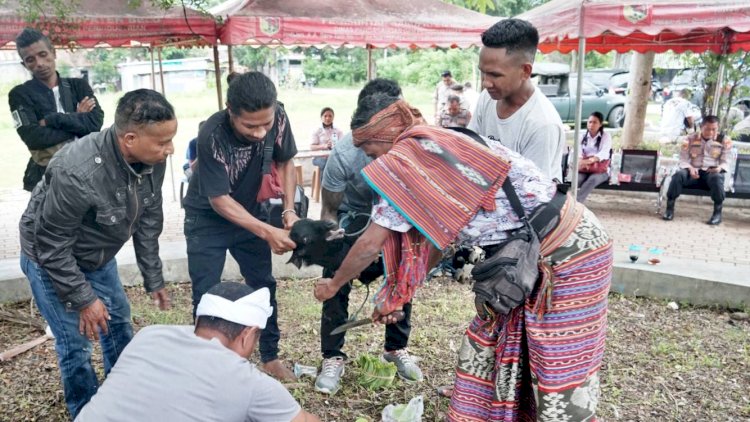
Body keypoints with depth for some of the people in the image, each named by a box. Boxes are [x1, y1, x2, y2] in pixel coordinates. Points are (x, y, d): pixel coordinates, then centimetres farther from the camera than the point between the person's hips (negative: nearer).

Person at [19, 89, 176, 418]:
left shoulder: (151, 160, -20)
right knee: (76, 343, -2)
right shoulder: (77, 174, -40)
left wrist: (154, 279, 1)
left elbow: (148, 221, -4)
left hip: (97, 256, 7)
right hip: (51, 259, -6)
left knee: (118, 321, 17)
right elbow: (52, 246, -26)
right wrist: (83, 299, -19)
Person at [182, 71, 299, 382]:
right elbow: (219, 200, -28)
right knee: (207, 295, -1)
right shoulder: (212, 136, -34)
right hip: (208, 218, -4)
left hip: (250, 211, 4)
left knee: (263, 286, 9)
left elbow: (285, 161, -4)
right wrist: (268, 233, -35)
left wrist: (289, 210, -14)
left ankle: (270, 357, 25)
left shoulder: (277, 117, -22)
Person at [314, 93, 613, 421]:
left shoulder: (409, 155, -18)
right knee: (484, 352, 16)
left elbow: (372, 243, -10)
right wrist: (395, 295, 21)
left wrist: (333, 284, 8)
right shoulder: (434, 151, 9)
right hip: (531, 254, 9)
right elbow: (439, 234, 15)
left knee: (561, 376, 3)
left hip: (569, 251, -9)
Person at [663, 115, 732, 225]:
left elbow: (725, 162, 2)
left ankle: (717, 212, -26)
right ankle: (670, 208, -24)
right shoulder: (690, 138, 5)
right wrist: (690, 168, -21)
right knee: (679, 175, -32)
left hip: (712, 173, -1)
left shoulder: (724, 140, 4)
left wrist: (719, 168, -22)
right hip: (693, 172, 1)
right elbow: (683, 160, 2)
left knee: (716, 177, -37)